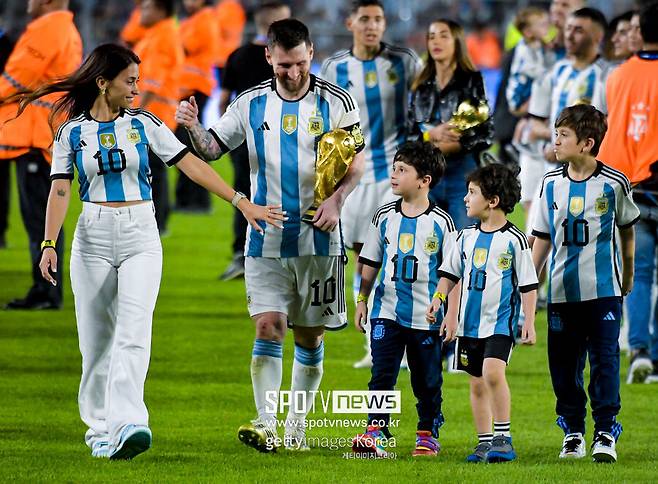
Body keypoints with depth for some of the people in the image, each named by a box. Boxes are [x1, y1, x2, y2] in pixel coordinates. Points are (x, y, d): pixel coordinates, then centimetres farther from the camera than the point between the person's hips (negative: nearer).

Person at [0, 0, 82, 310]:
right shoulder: (70, 32, 19)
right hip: (53, 138, 10)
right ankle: (47, 292, 15)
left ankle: (46, 292, -9)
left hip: (35, 137, -10)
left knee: (38, 217, -9)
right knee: (46, 217, 12)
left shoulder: (45, 29, -13)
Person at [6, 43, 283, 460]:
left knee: (134, 332, -16)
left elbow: (192, 165, 2)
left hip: (141, 238, 0)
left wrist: (242, 202, -5)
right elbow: (60, 191, -3)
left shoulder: (144, 125, 5)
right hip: (94, 238, 0)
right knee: (97, 339, 3)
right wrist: (49, 244, -16)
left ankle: (128, 424, -28)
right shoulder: (72, 132, 3)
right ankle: (99, 428, 16)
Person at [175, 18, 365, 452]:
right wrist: (193, 128, -14)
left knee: (310, 336, 7)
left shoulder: (336, 102, -2)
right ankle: (266, 426, -15)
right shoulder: (251, 104, 3)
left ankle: (297, 426, 18)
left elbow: (357, 162, 0)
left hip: (318, 238, -1)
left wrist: (336, 199, -17)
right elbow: (212, 148, 8)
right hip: (266, 240, 1)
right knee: (268, 327, -10)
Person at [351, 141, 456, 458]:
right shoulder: (384, 217, 5)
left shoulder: (440, 222, -4)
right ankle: (376, 433, -6)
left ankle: (428, 435, 20)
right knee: (382, 374, -7)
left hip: (426, 316, -2)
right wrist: (361, 301, 10)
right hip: (387, 312, 2)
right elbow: (370, 263, 13)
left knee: (427, 380, 8)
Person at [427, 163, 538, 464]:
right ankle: (485, 442, 18)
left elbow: (528, 285, -4)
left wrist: (529, 323, -7)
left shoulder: (514, 239, -7)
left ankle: (503, 439, -15)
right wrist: (437, 300, 5)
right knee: (477, 383, 9)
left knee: (493, 372, -23)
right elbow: (450, 273, 19)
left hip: (500, 322, -6)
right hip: (470, 323, 6)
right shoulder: (467, 237, 8)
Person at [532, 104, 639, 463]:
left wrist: (628, 275, 20)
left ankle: (605, 433, 1)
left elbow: (627, 228, 12)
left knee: (605, 362, -5)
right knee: (564, 366, 5)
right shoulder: (550, 184, 3)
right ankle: (573, 434, 17)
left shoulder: (614, 183, -4)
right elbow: (542, 237, 11)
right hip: (561, 292, 3)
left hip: (604, 289, -3)